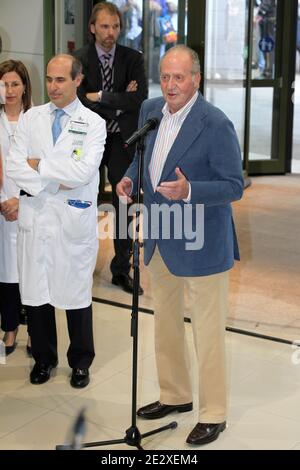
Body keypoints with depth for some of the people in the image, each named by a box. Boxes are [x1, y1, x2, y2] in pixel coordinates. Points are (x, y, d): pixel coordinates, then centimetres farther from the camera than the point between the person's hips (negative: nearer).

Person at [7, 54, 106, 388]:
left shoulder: (93, 123, -2)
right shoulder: (31, 118, 7)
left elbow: (84, 171, -16)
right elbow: (14, 166, -2)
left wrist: (40, 165, -9)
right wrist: (53, 183, -11)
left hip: (74, 220, -2)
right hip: (35, 217, 3)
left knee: (76, 293, 7)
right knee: (35, 291, 9)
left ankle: (80, 362, 25)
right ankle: (43, 357, 28)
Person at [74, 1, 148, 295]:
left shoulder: (133, 59, 1)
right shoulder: (79, 60, -3)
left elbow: (140, 98, -12)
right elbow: (81, 102, -13)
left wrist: (100, 97, -13)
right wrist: (119, 101, -14)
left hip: (122, 141, 1)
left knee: (125, 207, 5)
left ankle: (121, 270, 16)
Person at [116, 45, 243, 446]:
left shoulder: (216, 125, -19)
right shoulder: (150, 111, 2)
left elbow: (234, 186, -17)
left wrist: (188, 191, -32)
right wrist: (131, 178, -3)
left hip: (201, 245, -7)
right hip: (160, 241, 8)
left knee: (208, 332, 4)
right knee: (165, 323, 20)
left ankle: (213, 414, 19)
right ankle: (175, 395, 38)